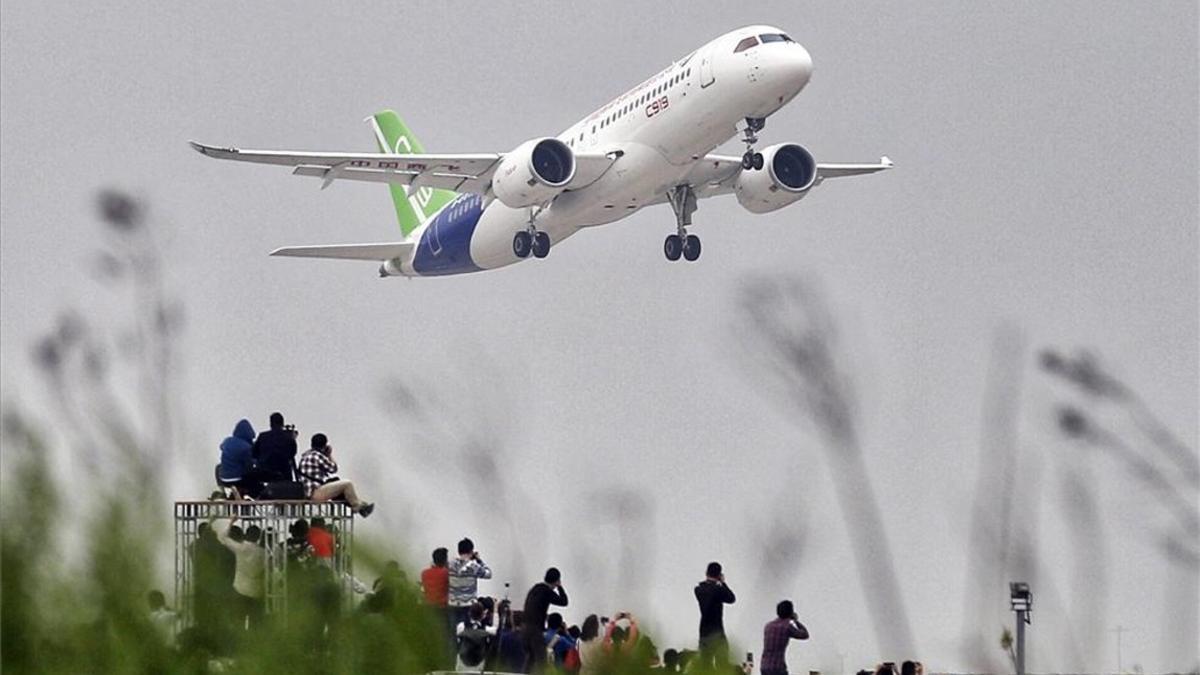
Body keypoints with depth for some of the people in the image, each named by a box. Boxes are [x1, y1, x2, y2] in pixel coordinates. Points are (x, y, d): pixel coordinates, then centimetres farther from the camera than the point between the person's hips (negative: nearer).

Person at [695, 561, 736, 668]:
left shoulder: (699, 589, 3)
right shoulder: (718, 589, -14)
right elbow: (732, 598, 0)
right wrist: (723, 582, 5)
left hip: (704, 633, 6)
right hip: (717, 633, -6)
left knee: (705, 665, 8)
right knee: (722, 665, -3)